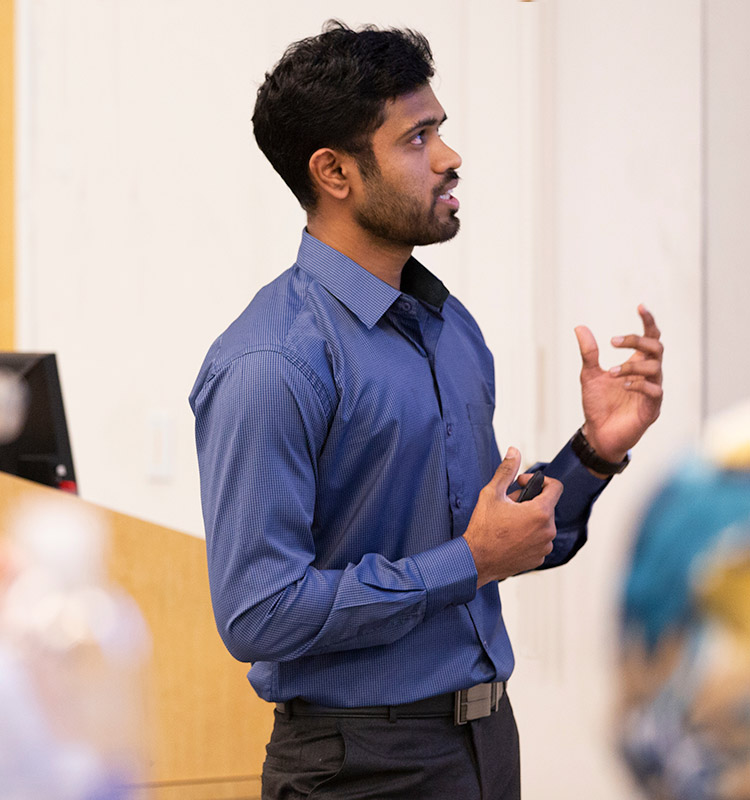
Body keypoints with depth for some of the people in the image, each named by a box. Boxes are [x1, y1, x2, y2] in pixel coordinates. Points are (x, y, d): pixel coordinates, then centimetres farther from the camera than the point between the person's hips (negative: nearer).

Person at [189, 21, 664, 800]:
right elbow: (257, 615, -24)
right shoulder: (272, 365, -19)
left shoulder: (449, 324, 8)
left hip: (486, 736, 8)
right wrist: (468, 562, -18)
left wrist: (594, 452, -2)